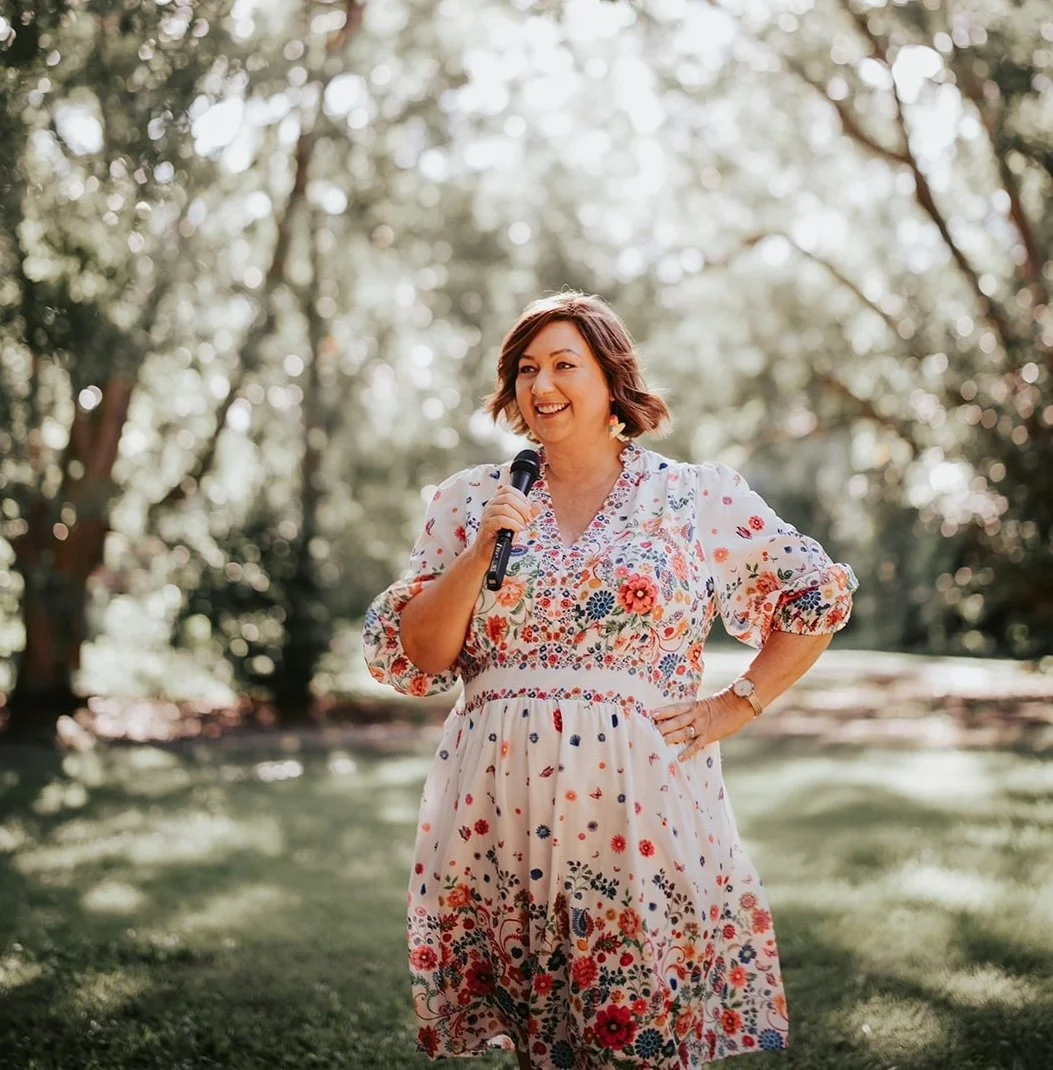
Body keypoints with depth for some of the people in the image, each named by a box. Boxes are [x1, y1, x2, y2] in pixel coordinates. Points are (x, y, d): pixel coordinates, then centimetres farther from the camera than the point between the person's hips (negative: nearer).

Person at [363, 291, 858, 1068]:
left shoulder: (697, 499, 4)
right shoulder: (471, 500, 8)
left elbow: (820, 595, 11)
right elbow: (415, 659, 2)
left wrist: (737, 707, 3)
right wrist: (482, 551, -10)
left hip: (639, 809, -1)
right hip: (503, 815, 2)